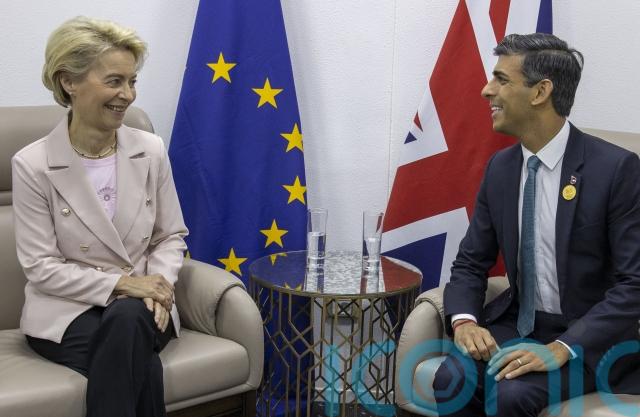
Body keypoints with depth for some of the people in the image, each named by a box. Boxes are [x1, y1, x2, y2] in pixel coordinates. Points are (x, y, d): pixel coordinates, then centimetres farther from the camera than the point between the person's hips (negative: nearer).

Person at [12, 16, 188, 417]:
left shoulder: (151, 150, 0)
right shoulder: (32, 164, -9)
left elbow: (171, 237, 7)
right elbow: (41, 266, -9)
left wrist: (158, 283, -14)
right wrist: (118, 284, -19)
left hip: (140, 305, 3)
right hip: (67, 309, -2)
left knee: (126, 322, -34)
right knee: (143, 368, -32)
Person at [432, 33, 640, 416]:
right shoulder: (500, 168, 3)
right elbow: (471, 263, 7)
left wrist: (561, 349, -27)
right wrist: (464, 321, -14)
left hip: (590, 339, -4)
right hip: (518, 324, 5)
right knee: (452, 380, -24)